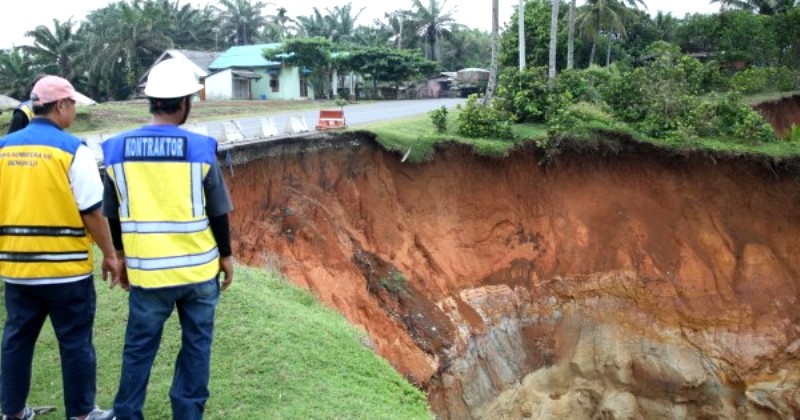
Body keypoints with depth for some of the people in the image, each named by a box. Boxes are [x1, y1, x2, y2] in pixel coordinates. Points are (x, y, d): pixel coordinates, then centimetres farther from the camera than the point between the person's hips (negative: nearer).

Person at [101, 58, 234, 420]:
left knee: (139, 348, 14)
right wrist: (225, 255, 10)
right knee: (196, 345, 13)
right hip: (198, 267, -1)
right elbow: (218, 212, -3)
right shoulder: (200, 149, -9)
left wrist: (121, 255, 20)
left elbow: (112, 215, 7)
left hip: (146, 270, 2)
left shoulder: (117, 149, -2)